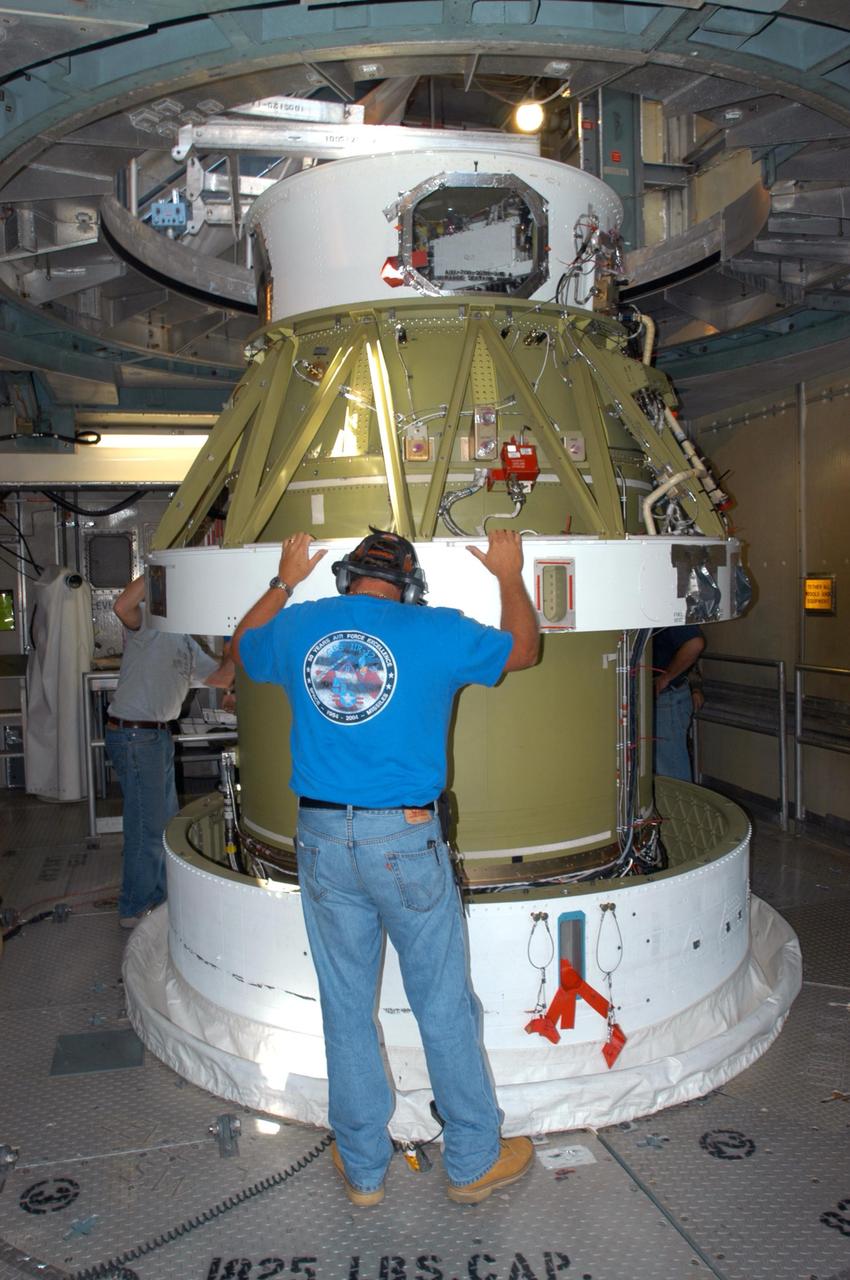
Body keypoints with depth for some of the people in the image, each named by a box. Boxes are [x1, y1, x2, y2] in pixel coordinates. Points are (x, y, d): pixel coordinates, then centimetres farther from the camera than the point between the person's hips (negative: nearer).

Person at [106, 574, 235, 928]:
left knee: (165, 820, 20)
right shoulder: (148, 624, -12)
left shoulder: (188, 645, 14)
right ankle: (134, 909, 13)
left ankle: (157, 897, 36)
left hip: (158, 735, 10)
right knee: (146, 827, -2)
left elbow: (222, 677, 14)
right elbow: (122, 606, -34)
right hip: (132, 735, -10)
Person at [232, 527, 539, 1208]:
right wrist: (510, 576, 26)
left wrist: (284, 581, 36)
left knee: (347, 1011, 15)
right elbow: (523, 650, 13)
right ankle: (474, 1161, 29)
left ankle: (363, 1168, 31)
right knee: (445, 1008, 12)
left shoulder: (298, 626, 3)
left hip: (321, 839, 3)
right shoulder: (438, 632, -5)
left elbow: (243, 646, 27)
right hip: (406, 842, -3)